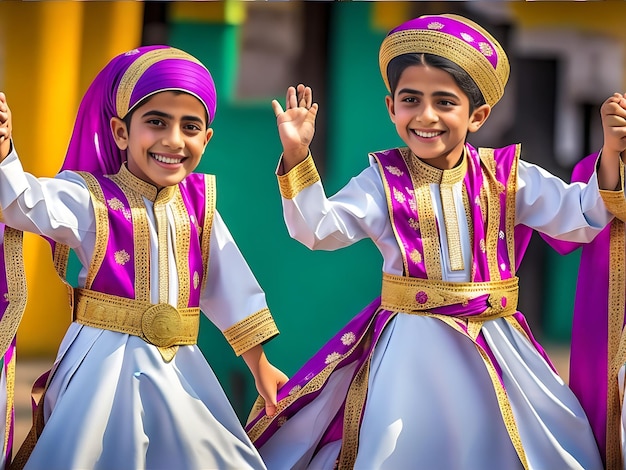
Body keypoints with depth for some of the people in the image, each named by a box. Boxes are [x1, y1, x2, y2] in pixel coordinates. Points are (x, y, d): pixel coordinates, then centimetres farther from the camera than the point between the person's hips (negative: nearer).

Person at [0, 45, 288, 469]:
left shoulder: (199, 204, 7)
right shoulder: (91, 199, -7)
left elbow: (229, 289, 14)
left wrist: (260, 367, 19)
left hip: (177, 370, 5)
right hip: (105, 366, -4)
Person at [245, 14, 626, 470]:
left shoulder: (507, 176, 0)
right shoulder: (383, 180, -1)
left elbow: (580, 217, -4)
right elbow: (319, 229, -9)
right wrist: (297, 156, -19)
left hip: (495, 343, 1)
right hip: (410, 343, -1)